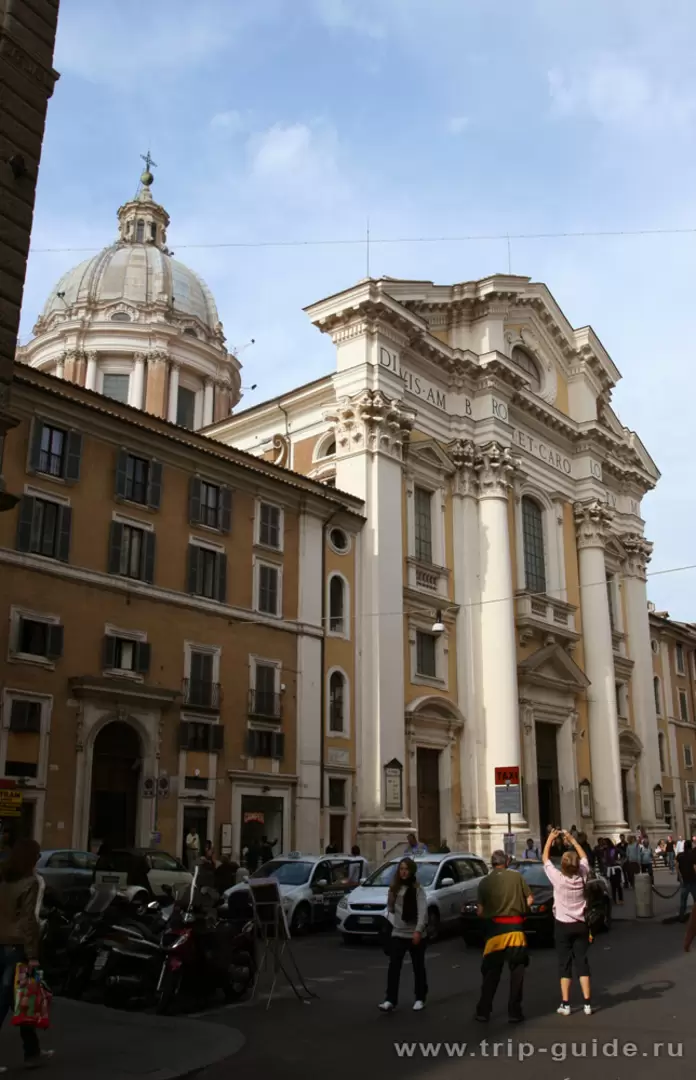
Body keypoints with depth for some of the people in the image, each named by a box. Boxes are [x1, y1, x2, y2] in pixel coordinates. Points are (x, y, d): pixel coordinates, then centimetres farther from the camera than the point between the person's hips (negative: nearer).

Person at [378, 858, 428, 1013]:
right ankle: (390, 1000, -6)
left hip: (415, 933, -4)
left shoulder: (417, 889, -8)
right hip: (398, 933, 4)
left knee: (418, 967, 8)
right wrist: (394, 921, 1)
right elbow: (390, 908, 16)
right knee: (394, 966, -5)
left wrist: (418, 930, -26)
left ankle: (420, 999, 20)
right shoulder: (394, 888, 8)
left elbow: (422, 910, -18)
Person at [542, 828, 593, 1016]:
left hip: (563, 925, -3)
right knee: (582, 962, 6)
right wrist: (573, 840, 13)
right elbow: (584, 857, 11)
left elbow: (545, 858, -2)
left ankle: (565, 1004, 4)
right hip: (580, 925, 3)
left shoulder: (557, 878, -15)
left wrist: (550, 839, 5)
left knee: (565, 964, 3)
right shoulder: (582, 876, -7)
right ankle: (587, 1003, 5)